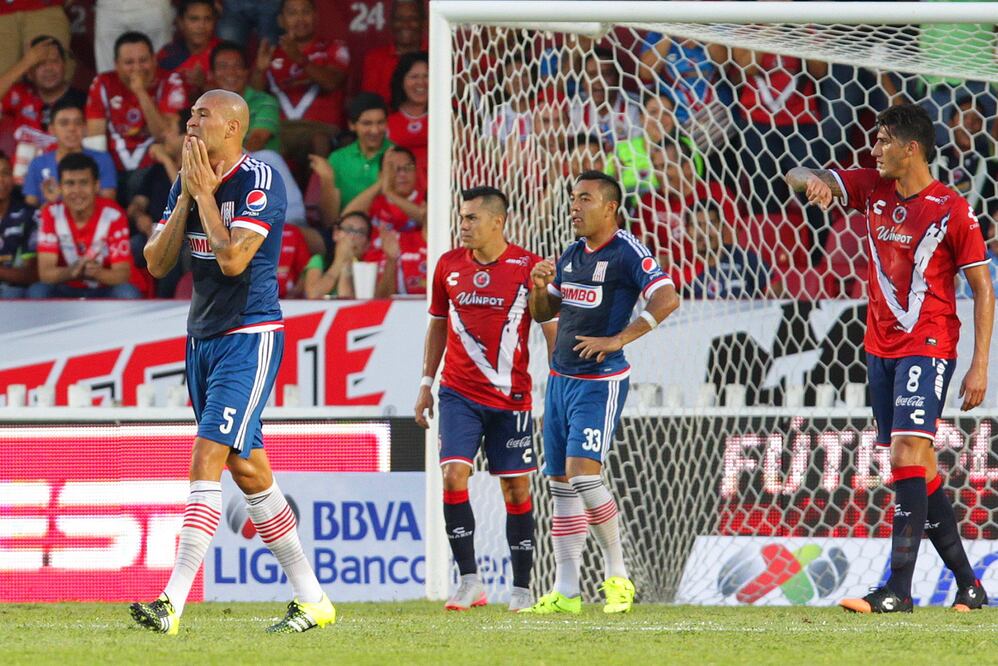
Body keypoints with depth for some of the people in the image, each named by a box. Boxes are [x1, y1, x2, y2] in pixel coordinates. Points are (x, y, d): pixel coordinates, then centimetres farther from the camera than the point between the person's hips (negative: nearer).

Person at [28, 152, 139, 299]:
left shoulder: (113, 215, -16)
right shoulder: (51, 214, -12)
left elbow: (123, 275, -18)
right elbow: (45, 273, -18)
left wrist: (97, 273, -42)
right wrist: (72, 271, -41)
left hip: (105, 293, -1)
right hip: (66, 291, 1)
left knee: (128, 294, -33)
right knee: (37, 292, -29)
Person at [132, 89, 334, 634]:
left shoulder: (259, 181, -13)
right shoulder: (188, 182, 10)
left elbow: (232, 258, -24)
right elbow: (157, 263, 5)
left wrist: (205, 194, -15)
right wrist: (187, 196, -4)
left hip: (250, 337, -9)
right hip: (203, 338, 9)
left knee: (207, 458, -17)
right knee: (248, 470, 10)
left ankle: (173, 604, -22)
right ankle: (311, 598, 18)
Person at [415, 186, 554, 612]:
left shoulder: (528, 267, -5)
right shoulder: (449, 265, 5)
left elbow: (551, 325, 1)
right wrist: (426, 382, 13)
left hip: (511, 397, -2)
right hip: (459, 393, 2)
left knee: (516, 488, 3)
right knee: (454, 474, -14)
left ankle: (521, 587, 13)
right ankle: (469, 582, -10)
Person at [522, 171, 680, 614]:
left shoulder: (628, 253, -10)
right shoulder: (571, 255, 14)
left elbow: (667, 299, -22)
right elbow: (544, 313, 23)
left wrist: (618, 340, -24)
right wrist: (539, 288, 0)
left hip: (600, 382, -8)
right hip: (561, 378, 8)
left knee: (582, 475, -17)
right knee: (560, 485, 5)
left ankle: (617, 573, -1)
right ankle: (565, 591, 8)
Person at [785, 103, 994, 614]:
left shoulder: (952, 210, -10)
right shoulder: (874, 189, 7)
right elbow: (796, 177, 6)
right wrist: (813, 182, -20)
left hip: (928, 347, -7)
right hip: (880, 348, 7)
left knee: (907, 455, -19)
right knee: (920, 470, 10)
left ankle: (898, 590, -23)